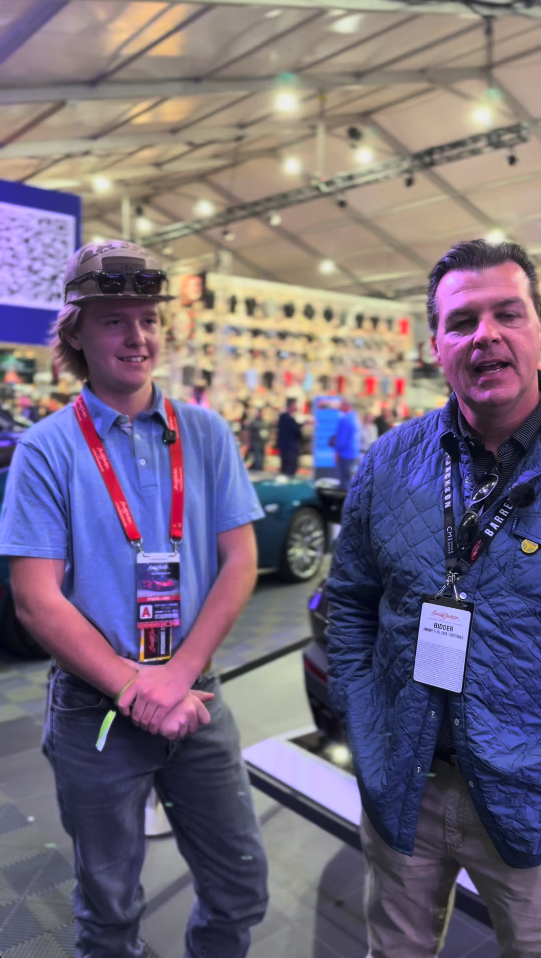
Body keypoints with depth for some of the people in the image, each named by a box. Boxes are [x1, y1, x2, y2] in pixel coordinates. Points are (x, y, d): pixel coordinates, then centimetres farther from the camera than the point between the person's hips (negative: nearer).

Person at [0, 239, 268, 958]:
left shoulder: (205, 434, 0)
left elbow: (240, 562, -4)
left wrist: (179, 676, -14)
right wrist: (134, 688, -18)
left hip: (196, 700, 3)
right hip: (95, 711, -2)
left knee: (242, 887, 15)